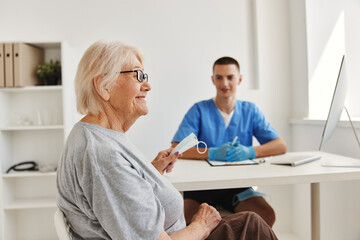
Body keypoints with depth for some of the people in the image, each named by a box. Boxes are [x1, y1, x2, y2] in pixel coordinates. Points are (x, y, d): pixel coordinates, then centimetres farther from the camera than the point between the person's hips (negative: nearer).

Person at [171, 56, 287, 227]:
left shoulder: (250, 110, 9)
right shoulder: (199, 110, 1)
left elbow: (281, 146, 2)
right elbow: (176, 149, -9)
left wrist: (250, 152, -17)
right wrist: (212, 153, -24)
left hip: (237, 184, 2)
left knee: (267, 215, -24)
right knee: (185, 219, -29)